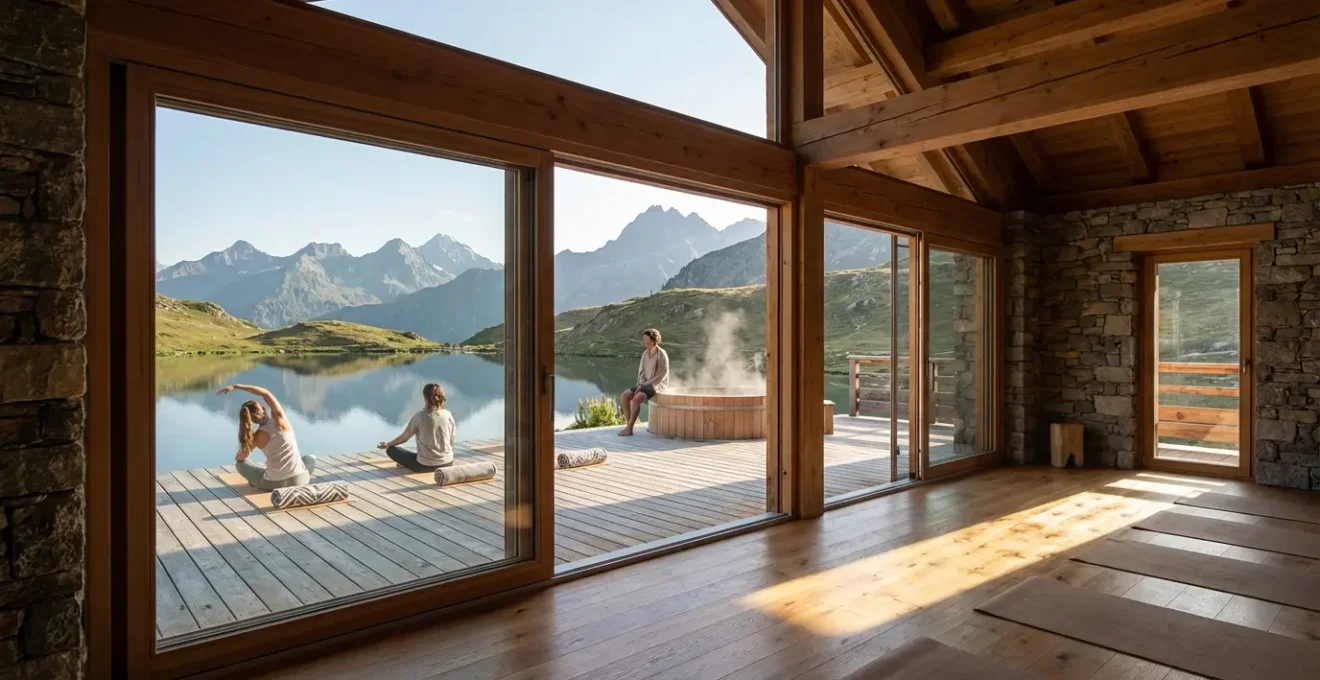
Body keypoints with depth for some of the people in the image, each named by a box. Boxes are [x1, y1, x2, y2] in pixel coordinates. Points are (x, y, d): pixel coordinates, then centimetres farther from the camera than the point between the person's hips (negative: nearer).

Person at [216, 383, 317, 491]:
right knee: (311, 458, 36)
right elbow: (265, 393, 1)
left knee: (239, 463, 22)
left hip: (274, 484, -1)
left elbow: (239, 458, 11)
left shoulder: (257, 437, -7)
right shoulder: (279, 418, -9)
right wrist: (236, 386, 3)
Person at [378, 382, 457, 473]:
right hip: (448, 463, 5)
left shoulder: (419, 416, -14)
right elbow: (451, 442, 4)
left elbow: (404, 437, 0)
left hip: (425, 465, -5)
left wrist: (387, 444, 19)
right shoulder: (448, 415, -6)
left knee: (391, 450, 12)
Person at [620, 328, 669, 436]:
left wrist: (643, 385, -18)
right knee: (624, 396, -15)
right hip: (645, 385, 7)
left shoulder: (662, 355, -16)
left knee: (636, 398, -33)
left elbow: (660, 377, -17)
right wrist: (640, 385, -9)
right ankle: (630, 426, -11)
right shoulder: (645, 353, 9)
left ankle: (629, 428, -21)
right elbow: (642, 372, 12)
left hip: (657, 386, -7)